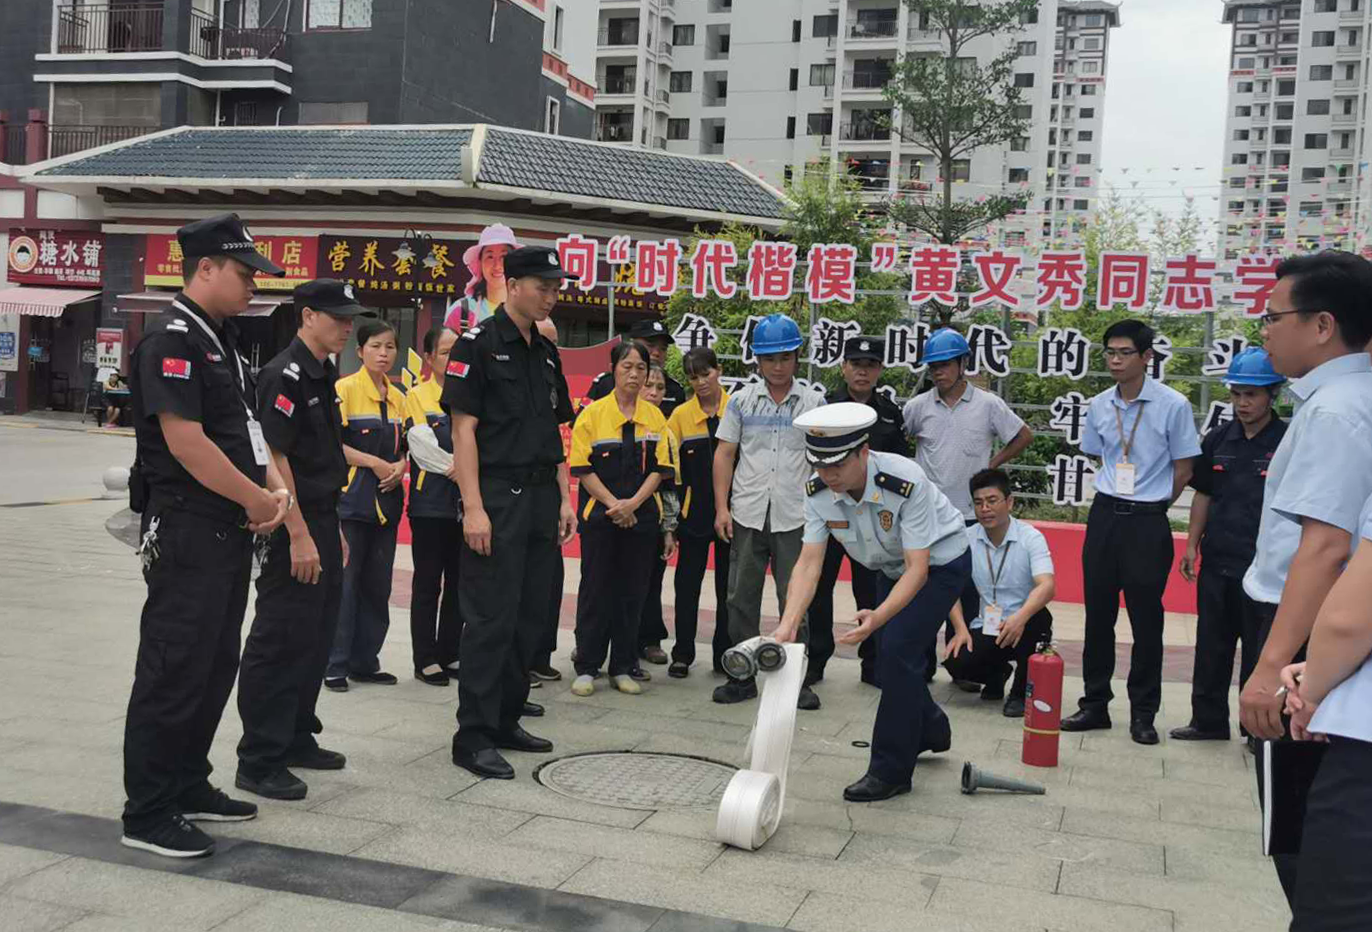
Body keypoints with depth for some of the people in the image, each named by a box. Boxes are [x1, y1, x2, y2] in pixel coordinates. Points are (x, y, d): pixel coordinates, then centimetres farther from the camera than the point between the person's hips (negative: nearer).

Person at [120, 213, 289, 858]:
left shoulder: (222, 342, 17)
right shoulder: (172, 340, -14)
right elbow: (185, 441, -22)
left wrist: (275, 489, 3)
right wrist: (258, 499, -14)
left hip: (231, 531, 10)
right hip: (187, 531, -10)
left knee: (216, 665, 16)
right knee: (174, 668, -3)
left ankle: (188, 786, 29)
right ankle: (148, 814, 7)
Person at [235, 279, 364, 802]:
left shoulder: (322, 376, 15)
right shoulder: (286, 375, -14)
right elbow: (274, 458, -20)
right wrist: (300, 536, -22)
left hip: (321, 523, 10)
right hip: (293, 529, -10)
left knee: (316, 638, 16)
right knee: (281, 641, -5)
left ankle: (296, 738, 29)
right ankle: (259, 761, 3)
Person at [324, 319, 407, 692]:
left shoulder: (399, 397, 13)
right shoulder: (345, 389, -6)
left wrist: (400, 466, -3)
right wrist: (375, 462, -16)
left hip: (387, 501, 6)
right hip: (351, 499, -6)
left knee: (378, 584, 9)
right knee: (344, 582, -4)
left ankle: (365, 661, 19)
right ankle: (335, 664, 5)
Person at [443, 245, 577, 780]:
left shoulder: (547, 353, 16)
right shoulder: (479, 345, -6)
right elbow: (463, 429, -11)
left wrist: (564, 499, 12)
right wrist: (473, 508, -17)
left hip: (540, 502, 8)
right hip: (497, 500, -7)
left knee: (531, 619, 11)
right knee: (491, 620, -6)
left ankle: (505, 721, 22)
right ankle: (473, 736, 2)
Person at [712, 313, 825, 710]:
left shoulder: (813, 403, 5)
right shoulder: (742, 400, 7)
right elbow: (724, 454, 8)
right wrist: (721, 507, 0)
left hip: (794, 517, -1)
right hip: (747, 514, 2)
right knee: (742, 599, 6)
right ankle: (741, 676, 17)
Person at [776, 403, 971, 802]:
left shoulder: (907, 483, -37)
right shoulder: (818, 492, -22)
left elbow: (918, 569, -36)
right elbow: (809, 562, -22)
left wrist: (878, 617, -48)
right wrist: (788, 625, -35)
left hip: (939, 563, -6)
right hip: (891, 567, 7)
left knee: (897, 649, -19)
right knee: (893, 653, 14)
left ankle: (890, 771, -8)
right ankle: (930, 730, 44)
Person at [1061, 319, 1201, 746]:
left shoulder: (1173, 405, -10)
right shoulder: (1098, 406, 4)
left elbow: (1183, 469, -3)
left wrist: (1149, 506, 4)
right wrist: (1118, 498, 13)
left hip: (1148, 522, -4)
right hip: (1105, 515, 4)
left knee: (1146, 621, 3)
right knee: (1098, 614, 9)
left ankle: (1143, 713, 13)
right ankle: (1095, 703, 19)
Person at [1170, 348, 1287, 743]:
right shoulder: (1218, 440, 7)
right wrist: (1192, 544, 9)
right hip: (1216, 561, 5)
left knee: (1260, 650, 5)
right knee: (1211, 645, 12)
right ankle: (1209, 721, 24)